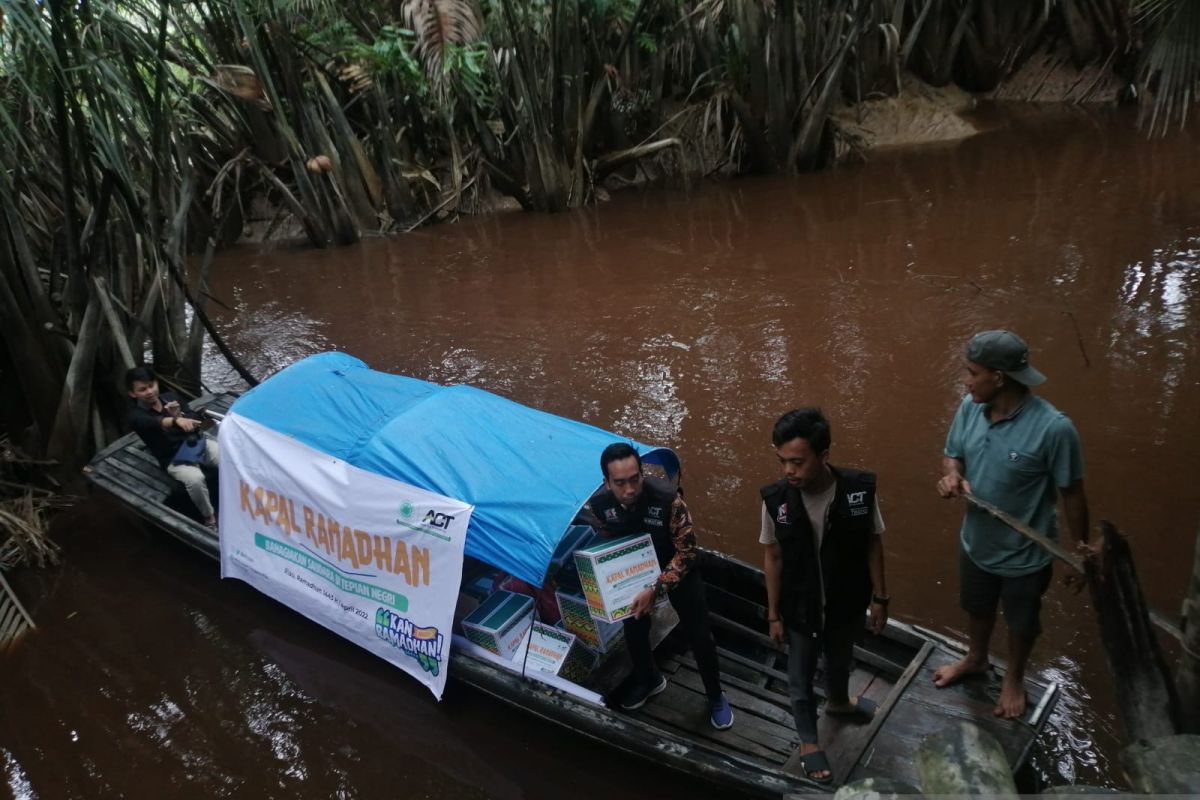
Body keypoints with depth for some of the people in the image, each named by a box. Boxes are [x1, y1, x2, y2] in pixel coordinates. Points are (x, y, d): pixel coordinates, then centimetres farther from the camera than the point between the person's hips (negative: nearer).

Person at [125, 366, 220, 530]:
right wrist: (176, 420, -54)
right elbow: (155, 422, -33)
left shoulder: (170, 397, 7)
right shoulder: (136, 415, -8)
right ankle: (209, 518, -13)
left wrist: (179, 414, -18)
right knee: (195, 479, -36)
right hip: (175, 458, -4)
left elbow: (195, 422, 3)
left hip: (198, 443, 5)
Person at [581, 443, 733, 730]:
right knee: (634, 633, 15)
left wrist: (656, 589, -36)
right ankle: (649, 680, 47)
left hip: (678, 572, -3)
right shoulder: (597, 505, -26)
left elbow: (686, 551, -28)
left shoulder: (667, 499, -37)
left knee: (699, 636, 6)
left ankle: (716, 697, 31)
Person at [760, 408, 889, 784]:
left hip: (847, 602, 2)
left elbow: (872, 544, -8)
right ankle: (808, 741, 47)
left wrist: (879, 598, -1)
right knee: (801, 674, 20)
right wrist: (774, 614, -4)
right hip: (800, 608, -1)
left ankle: (838, 701, 63)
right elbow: (773, 558, -10)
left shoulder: (859, 489, -24)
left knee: (840, 659, 30)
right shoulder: (775, 499, -24)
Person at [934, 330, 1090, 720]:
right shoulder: (970, 408, -14)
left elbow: (1072, 494, -18)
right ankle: (975, 659, 59)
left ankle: (1014, 679, 51)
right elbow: (952, 453, 3)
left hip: (1025, 554, -4)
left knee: (1021, 622, 23)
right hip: (976, 542, 5)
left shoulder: (1053, 428, -31)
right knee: (977, 609, 30)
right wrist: (952, 475, -21)